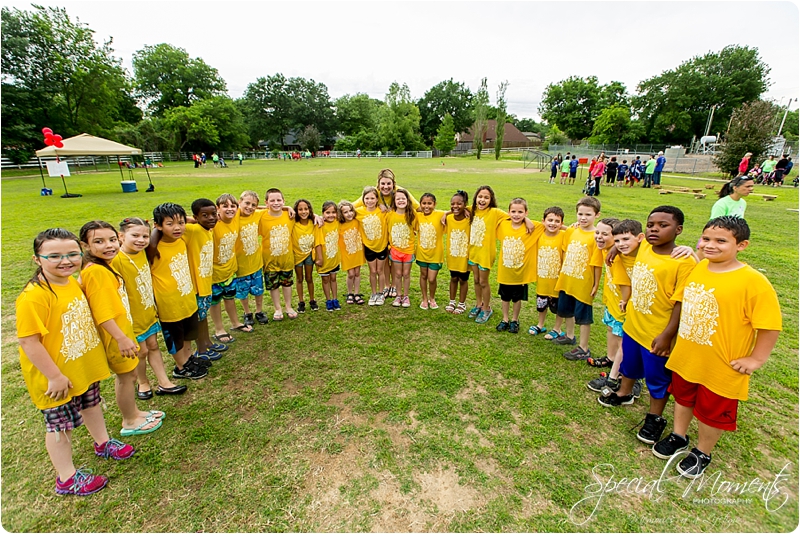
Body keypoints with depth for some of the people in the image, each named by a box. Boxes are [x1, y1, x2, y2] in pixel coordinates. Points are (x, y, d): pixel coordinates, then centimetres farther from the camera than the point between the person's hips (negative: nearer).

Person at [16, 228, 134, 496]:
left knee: (91, 403, 26)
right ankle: (66, 479, 31)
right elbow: (28, 341, -25)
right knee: (60, 425, 11)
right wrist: (55, 376, -21)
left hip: (84, 366, 7)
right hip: (57, 377, -7)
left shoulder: (72, 282, -4)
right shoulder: (34, 295, -28)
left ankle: (103, 443, 50)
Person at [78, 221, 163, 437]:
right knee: (127, 375, 7)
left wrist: (126, 334, 17)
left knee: (127, 374, 21)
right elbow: (101, 312, -26)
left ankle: (134, 412, 39)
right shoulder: (95, 271, -23)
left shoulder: (105, 266, 6)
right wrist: (121, 338, -26)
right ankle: (130, 422, 25)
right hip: (114, 334, -9)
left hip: (123, 329, 9)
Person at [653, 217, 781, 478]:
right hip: (685, 357, 5)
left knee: (712, 412, 17)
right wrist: (679, 339, 9)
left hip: (721, 367, -5)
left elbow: (770, 325, -17)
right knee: (683, 398, 24)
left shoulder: (753, 282, -22)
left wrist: (756, 359, -13)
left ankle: (702, 453, 40)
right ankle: (678, 437, 47)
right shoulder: (697, 268, -5)